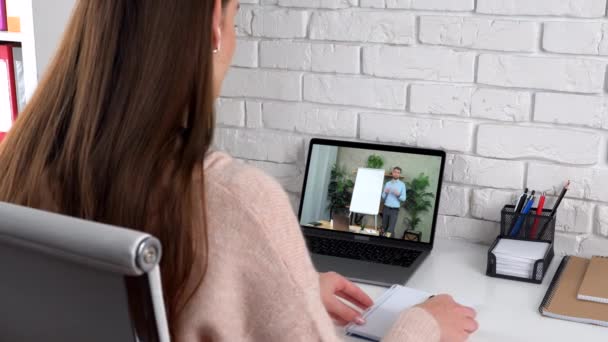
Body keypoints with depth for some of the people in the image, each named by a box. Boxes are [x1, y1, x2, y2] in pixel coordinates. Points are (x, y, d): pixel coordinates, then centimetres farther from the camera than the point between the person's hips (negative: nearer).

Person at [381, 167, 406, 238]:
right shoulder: (387, 183, 9)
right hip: (386, 208, 3)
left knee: (390, 228, -9)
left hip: (395, 209, -3)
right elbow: (383, 197, 7)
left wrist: (398, 195, -19)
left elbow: (403, 198, 0)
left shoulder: (402, 185, 2)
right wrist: (386, 193, -13)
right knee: (384, 227, 5)